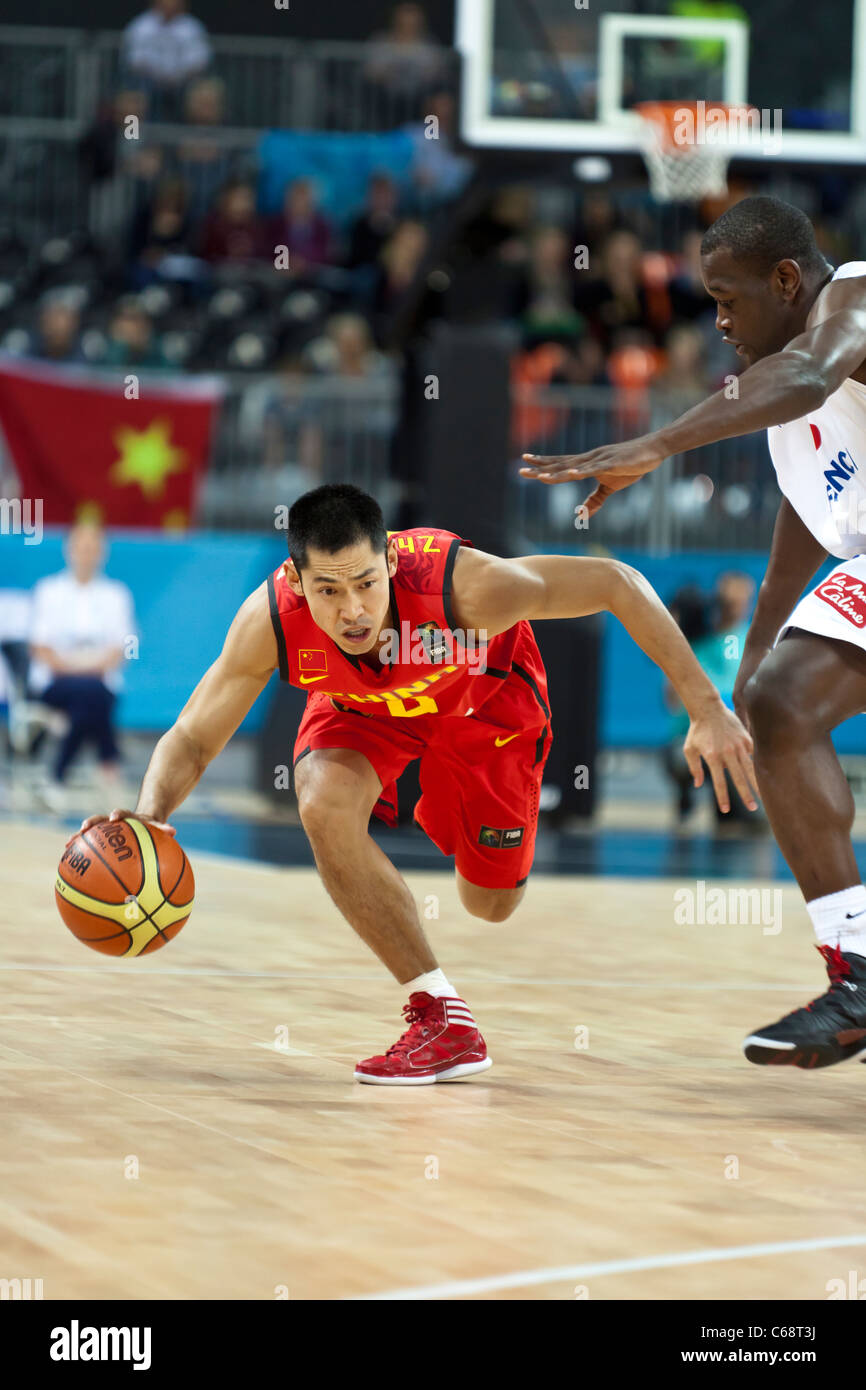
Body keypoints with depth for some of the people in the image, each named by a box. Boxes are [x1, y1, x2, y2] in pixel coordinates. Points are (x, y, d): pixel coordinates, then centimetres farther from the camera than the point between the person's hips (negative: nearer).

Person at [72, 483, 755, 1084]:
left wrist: (706, 709, -37)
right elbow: (192, 738, -23)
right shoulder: (269, 620, -37)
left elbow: (617, 583, -35)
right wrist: (153, 813, -45)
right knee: (326, 807, -31)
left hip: (484, 691, -1)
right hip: (361, 704, 1)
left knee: (491, 902, 9)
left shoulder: (461, 583, -45)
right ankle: (443, 1018, -19)